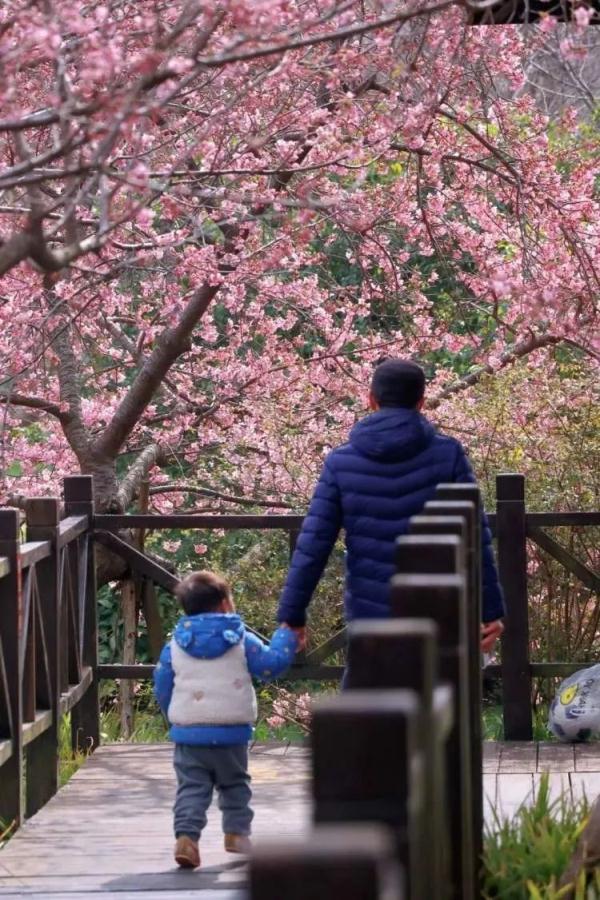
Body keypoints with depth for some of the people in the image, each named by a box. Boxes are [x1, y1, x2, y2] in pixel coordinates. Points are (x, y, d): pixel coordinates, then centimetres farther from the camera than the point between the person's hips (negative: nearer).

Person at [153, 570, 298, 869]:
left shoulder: (175, 645, 3)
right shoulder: (241, 640, -3)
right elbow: (271, 664, -1)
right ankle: (236, 831, 22)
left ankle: (186, 835, -20)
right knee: (234, 783, 21)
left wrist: (174, 717, 24)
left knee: (191, 787, -1)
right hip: (231, 733, 0)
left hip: (188, 733, 0)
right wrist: (286, 636, 14)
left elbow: (162, 687, 8)